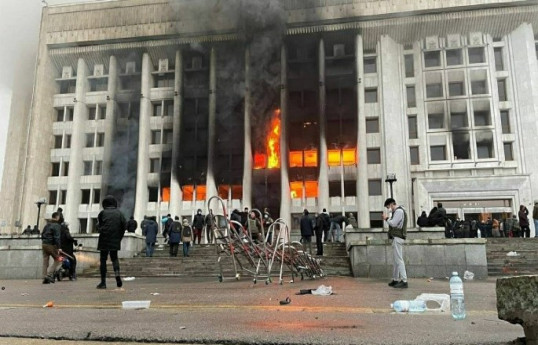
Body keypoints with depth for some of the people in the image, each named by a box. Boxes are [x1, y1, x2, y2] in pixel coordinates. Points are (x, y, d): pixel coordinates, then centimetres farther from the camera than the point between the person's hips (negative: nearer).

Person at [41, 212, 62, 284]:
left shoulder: (47, 225, 16)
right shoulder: (56, 225, -10)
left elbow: (42, 235, 21)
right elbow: (57, 238, -16)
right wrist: (58, 248, -16)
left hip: (44, 244, 8)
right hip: (51, 245, -8)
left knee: (45, 261, 8)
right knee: (58, 260, 2)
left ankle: (45, 278, 7)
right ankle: (49, 274, -9)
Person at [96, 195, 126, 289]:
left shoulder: (102, 213, -2)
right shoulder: (119, 213, 4)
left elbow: (98, 226, -1)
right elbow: (124, 225, -2)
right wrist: (119, 237, 6)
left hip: (104, 240, -2)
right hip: (115, 241, 2)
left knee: (103, 260, 6)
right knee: (114, 258, 17)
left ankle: (103, 282, 5)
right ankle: (117, 274, -7)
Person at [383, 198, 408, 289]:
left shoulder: (399, 211, -11)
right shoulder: (397, 211, 20)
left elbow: (393, 223, -18)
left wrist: (387, 218, -4)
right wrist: (388, 219, 7)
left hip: (397, 238, -11)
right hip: (397, 238, 11)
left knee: (399, 259, -11)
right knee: (396, 259, 13)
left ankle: (404, 281, -12)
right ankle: (395, 280, 19)